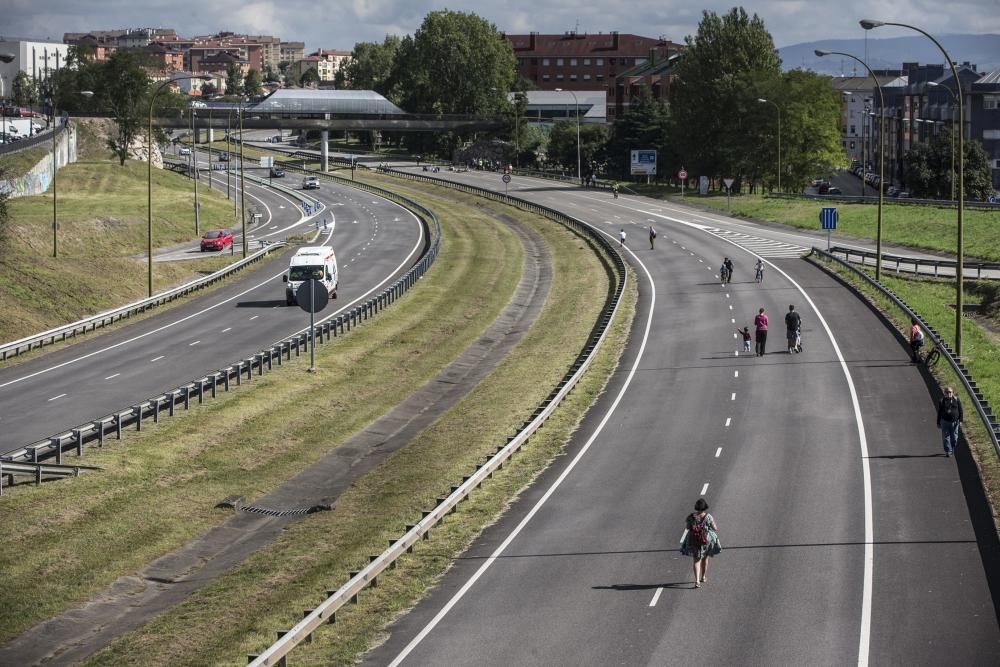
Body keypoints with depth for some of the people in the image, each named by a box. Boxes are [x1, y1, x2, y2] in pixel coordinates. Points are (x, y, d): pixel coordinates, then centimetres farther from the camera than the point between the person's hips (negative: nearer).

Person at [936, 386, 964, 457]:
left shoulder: (956, 400, 2)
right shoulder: (942, 401, 3)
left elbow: (960, 411, 5)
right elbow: (939, 413, 8)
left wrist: (961, 420, -2)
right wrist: (938, 423, 7)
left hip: (954, 422, 0)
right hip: (945, 421, 0)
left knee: (954, 437, 7)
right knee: (946, 437, -4)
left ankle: (953, 450, 23)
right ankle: (948, 451, -1)